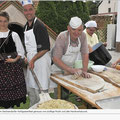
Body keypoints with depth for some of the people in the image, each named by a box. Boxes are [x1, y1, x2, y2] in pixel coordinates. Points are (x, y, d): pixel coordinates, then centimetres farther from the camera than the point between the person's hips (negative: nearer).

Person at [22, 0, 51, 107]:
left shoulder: (39, 26, -15)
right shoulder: (26, 26, 12)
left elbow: (46, 48, -19)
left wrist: (33, 60, -19)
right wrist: (27, 59, 11)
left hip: (40, 61, -9)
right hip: (31, 61, 9)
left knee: (41, 89, 1)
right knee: (31, 89, 19)